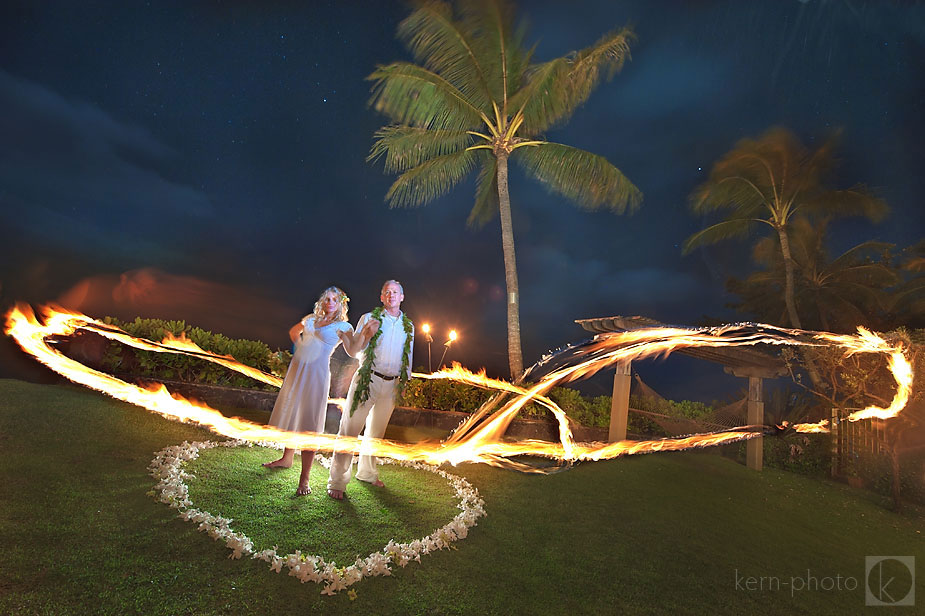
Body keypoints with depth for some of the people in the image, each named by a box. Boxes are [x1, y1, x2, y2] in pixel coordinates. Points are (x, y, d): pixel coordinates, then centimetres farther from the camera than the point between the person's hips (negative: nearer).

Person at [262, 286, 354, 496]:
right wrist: (302, 348, 17)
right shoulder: (311, 318, 13)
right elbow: (293, 331, 30)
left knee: (309, 424, -6)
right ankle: (287, 458, 39)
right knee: (290, 414, 17)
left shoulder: (343, 326, -2)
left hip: (317, 373, -6)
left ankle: (304, 478, 0)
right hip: (297, 368, 6)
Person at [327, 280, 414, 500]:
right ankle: (337, 481, 8)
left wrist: (404, 381, 16)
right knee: (350, 428, -3)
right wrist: (366, 334, -22)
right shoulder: (369, 318, -2)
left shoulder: (408, 325, 10)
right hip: (367, 380, -4)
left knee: (376, 432, 17)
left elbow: (408, 356, 18)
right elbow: (353, 352, -5)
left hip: (391, 385, 4)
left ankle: (367, 472, 34)